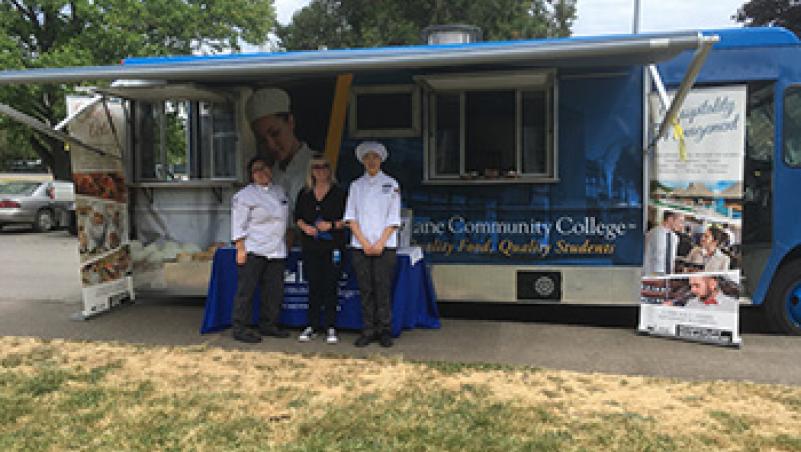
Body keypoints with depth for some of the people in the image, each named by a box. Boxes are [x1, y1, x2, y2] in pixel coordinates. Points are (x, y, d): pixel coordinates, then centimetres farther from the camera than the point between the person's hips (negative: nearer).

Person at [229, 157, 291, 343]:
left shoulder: (280, 191, 16)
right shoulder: (244, 195, -4)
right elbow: (238, 224, -8)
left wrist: (283, 242, 20)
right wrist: (240, 249, -13)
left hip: (277, 251, 6)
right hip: (253, 250, -6)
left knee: (275, 291, 9)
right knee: (246, 290, -4)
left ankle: (268, 325, 22)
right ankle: (240, 328, 4)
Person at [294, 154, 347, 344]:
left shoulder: (339, 193, 1)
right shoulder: (304, 194, 12)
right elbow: (297, 216, 15)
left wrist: (332, 225, -15)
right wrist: (305, 226, -4)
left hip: (333, 245, -3)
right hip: (311, 246, 3)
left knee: (330, 287, -2)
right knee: (313, 286, 6)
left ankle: (330, 328, 7)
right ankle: (312, 326, 14)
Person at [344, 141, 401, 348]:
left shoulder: (391, 184, 6)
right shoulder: (356, 186, 12)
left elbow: (393, 219, 0)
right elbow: (351, 217, 5)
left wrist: (380, 243, -9)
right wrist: (364, 242, -7)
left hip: (384, 246, -2)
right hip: (360, 246, 2)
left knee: (383, 288, -3)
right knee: (365, 289, 2)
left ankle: (385, 331, 6)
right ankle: (368, 331, 10)